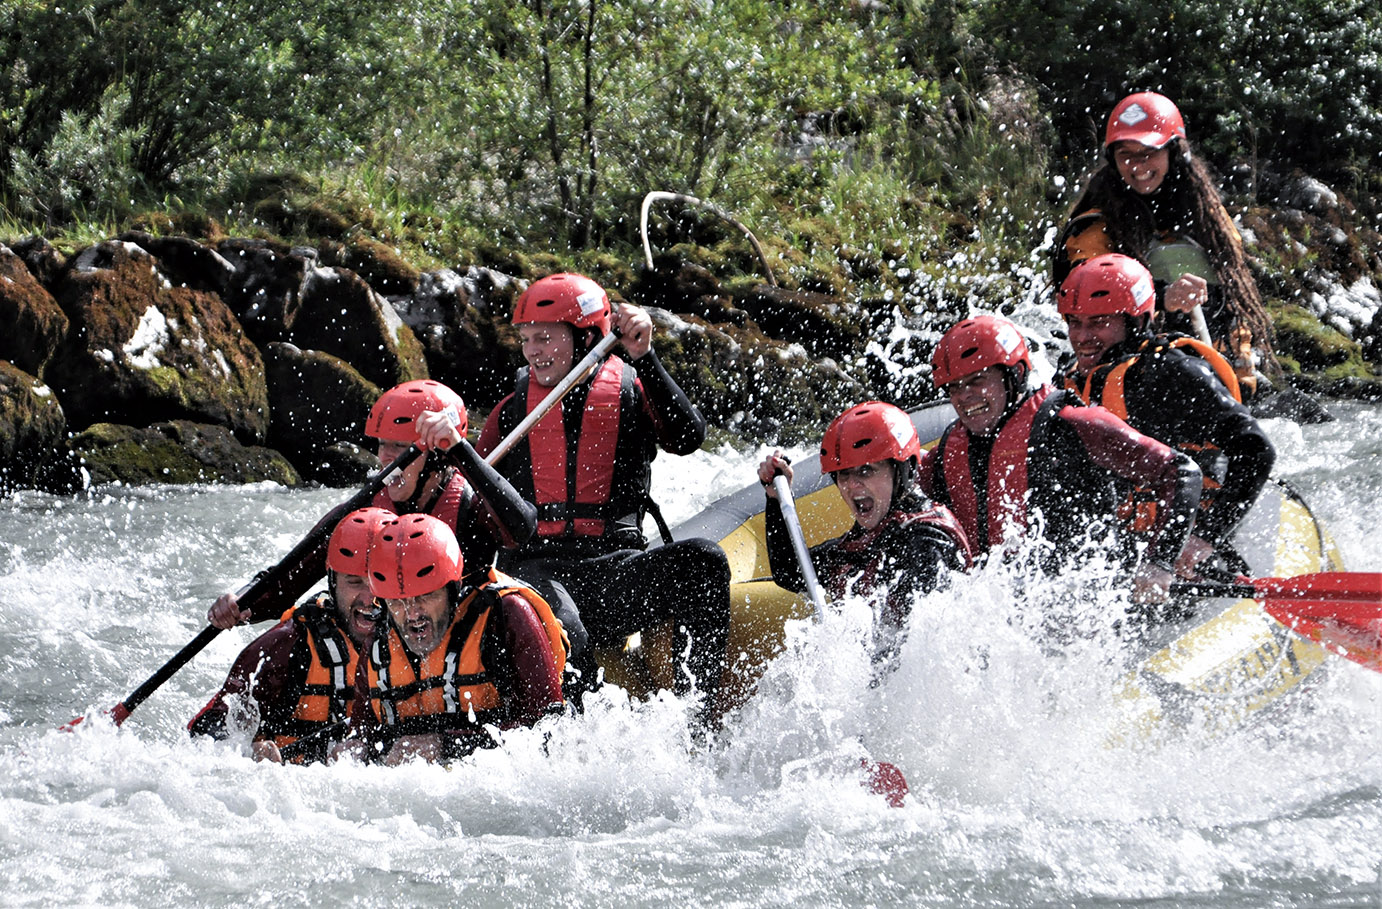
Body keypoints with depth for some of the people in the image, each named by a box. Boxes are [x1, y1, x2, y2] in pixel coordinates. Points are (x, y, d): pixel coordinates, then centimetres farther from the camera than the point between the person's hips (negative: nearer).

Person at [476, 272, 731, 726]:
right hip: (536, 566, 0)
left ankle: (699, 712, -33)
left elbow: (687, 437, -10)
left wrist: (644, 359, -17)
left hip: (615, 568, 1)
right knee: (558, 631, -38)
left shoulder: (629, 392, 10)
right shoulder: (513, 411, 16)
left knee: (701, 559, -30)